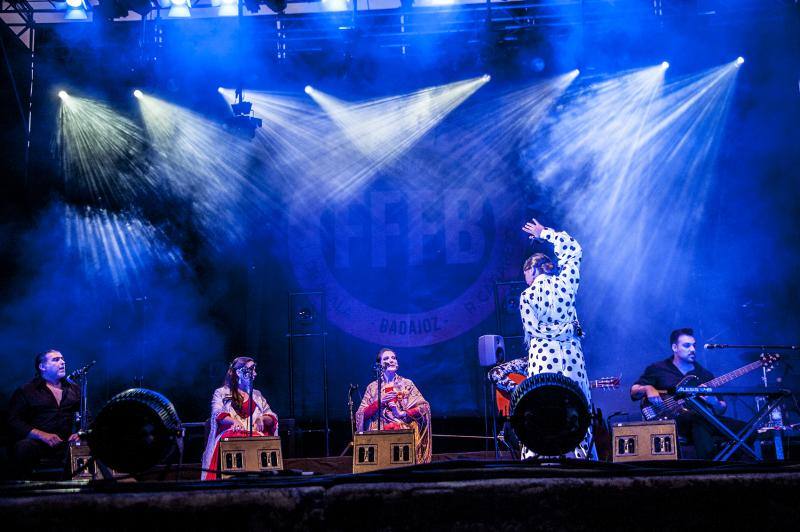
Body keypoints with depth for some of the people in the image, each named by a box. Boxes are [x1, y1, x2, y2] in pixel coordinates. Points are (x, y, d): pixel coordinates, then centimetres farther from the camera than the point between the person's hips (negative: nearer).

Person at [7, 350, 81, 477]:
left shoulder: (74, 390, 22)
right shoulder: (25, 391, 9)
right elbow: (14, 422, -2)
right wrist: (42, 435, -15)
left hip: (68, 444, 2)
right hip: (38, 444, -2)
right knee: (23, 447, -35)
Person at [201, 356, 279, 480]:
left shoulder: (256, 395, 26)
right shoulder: (221, 393, 15)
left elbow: (272, 417, 19)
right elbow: (217, 414, -4)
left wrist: (262, 419, -6)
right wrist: (233, 421, -25)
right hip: (231, 433, -3)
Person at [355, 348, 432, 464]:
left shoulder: (406, 384, 13)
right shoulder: (373, 387, 15)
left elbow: (424, 407, 5)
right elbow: (361, 415, 6)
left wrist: (405, 413, -10)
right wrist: (379, 402, -6)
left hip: (405, 431, 0)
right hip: (379, 432, 0)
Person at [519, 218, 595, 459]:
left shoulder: (528, 295, -6)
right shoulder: (565, 283, 4)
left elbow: (534, 328, -10)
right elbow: (574, 249, 16)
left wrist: (564, 329, 1)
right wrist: (545, 233, 19)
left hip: (544, 354, -4)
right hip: (572, 352, 4)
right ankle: (582, 454, 13)